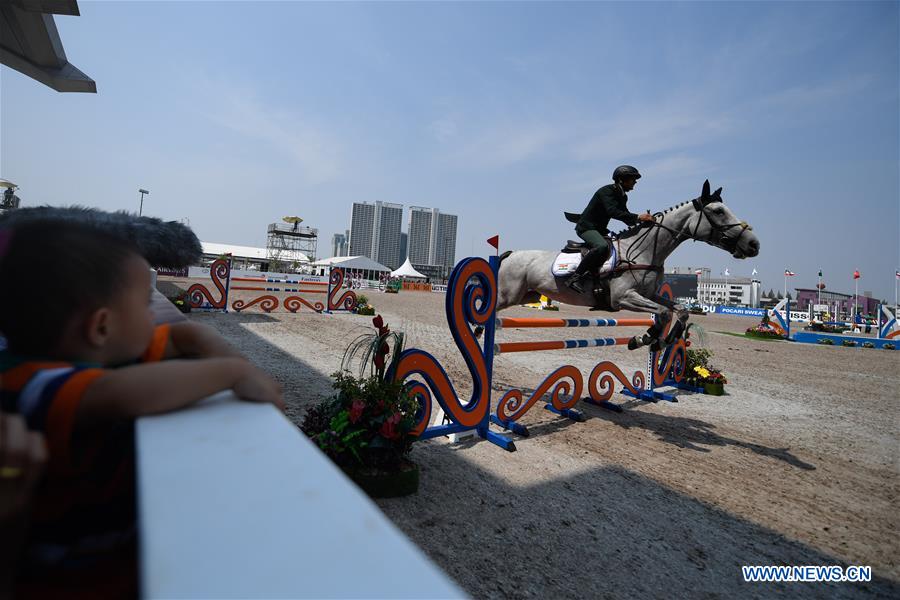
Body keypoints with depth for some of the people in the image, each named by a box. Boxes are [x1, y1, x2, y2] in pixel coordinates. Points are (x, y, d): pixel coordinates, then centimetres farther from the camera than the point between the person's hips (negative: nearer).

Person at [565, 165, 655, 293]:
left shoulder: (622, 196, 13)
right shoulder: (606, 191, -15)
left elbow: (626, 218, 14)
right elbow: (613, 212, -30)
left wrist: (643, 219, -4)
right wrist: (637, 217, -33)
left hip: (599, 230, 10)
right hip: (586, 227, -10)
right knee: (602, 246, -37)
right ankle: (575, 278, -36)